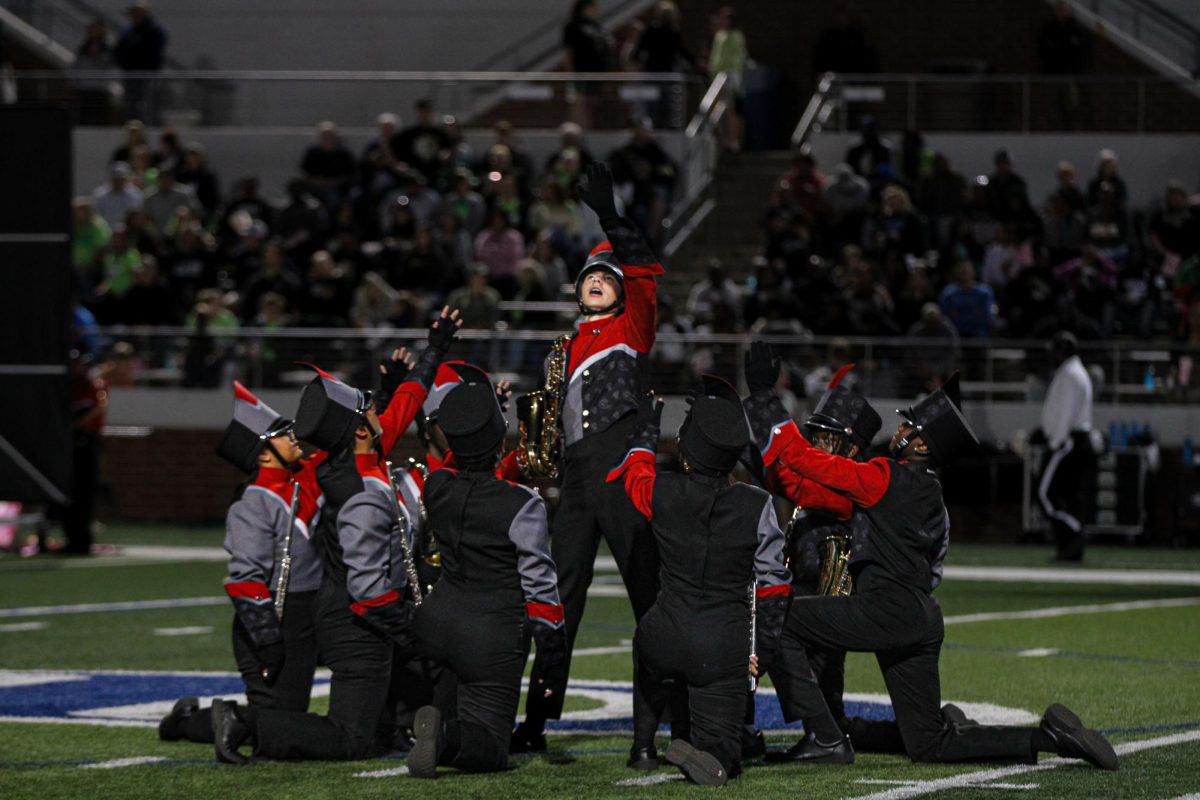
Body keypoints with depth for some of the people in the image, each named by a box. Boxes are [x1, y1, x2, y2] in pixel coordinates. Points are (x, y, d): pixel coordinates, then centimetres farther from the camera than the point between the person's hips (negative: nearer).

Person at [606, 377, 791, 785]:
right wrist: (764, 645, 12)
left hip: (667, 640, 2)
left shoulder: (662, 494, -8)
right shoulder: (757, 505, -9)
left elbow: (634, 473, 18)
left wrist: (647, 426, 35)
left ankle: (643, 746, 37)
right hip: (726, 651, -2)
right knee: (722, 747, 5)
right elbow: (773, 582, 0)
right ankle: (711, 758, -30)